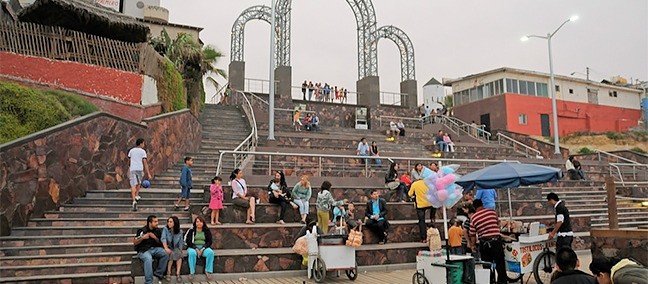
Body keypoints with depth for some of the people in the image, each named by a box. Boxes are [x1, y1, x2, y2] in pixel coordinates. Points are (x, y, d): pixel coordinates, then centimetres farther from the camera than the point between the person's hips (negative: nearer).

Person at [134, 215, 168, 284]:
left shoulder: (158, 230, 6)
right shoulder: (142, 230, -6)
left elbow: (160, 243, 10)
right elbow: (134, 242, -1)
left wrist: (155, 238, -9)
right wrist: (142, 238, -17)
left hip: (154, 249, 5)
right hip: (143, 250, -4)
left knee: (165, 253, -23)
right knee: (148, 258, -37)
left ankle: (158, 273, -8)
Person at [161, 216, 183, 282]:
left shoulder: (180, 231, 4)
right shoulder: (165, 229, -3)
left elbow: (181, 242, 8)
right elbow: (163, 239, -17)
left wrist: (180, 250, -8)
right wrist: (166, 248, -32)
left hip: (176, 248, 2)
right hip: (168, 248, -2)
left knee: (179, 254, -30)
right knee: (171, 253, -34)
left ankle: (178, 274, -33)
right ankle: (168, 273, -23)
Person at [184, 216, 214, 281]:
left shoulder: (207, 231, 5)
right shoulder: (191, 230, 0)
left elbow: (209, 242, 3)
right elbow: (188, 241, -4)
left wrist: (202, 249, -13)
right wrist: (196, 249, -16)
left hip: (204, 248, 2)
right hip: (193, 247, -1)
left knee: (211, 252, -30)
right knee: (192, 253, -37)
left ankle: (207, 271, -20)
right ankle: (191, 272, -27)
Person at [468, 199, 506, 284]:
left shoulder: (473, 217, -1)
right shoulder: (492, 211, 0)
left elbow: (472, 234, 2)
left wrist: (472, 245, 17)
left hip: (484, 243, 1)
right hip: (496, 241, -1)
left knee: (486, 265, 11)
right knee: (500, 264, 5)